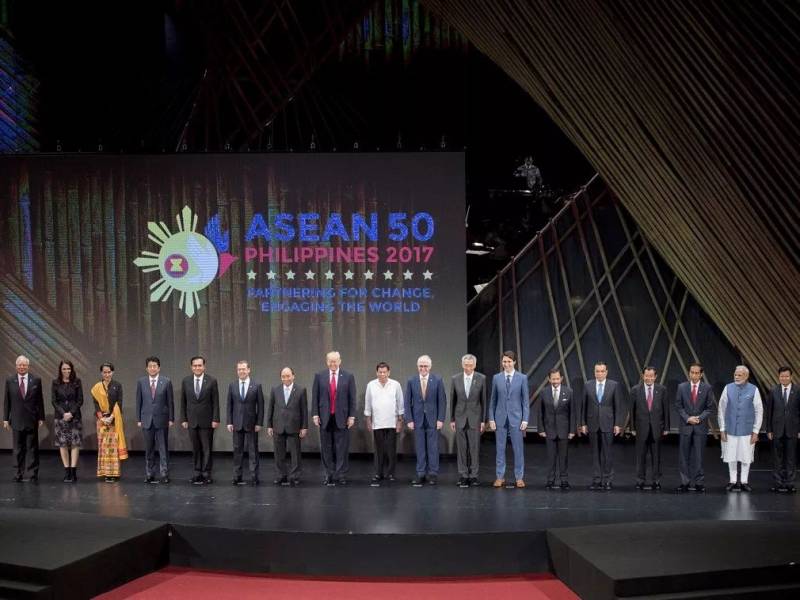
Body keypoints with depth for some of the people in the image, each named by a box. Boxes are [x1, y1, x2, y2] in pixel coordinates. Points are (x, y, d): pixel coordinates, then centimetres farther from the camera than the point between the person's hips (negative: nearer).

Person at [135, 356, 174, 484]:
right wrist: (138, 419, 2)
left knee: (163, 448, 0)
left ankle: (164, 475, 3)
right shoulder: (141, 382, 4)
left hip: (162, 420, -2)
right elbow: (138, 402, 6)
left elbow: (170, 402, 1)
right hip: (147, 419, 2)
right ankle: (149, 475, 13)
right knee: (149, 449, 7)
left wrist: (171, 419, -2)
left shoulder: (166, 382, -1)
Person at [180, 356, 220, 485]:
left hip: (206, 421, -2)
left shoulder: (212, 381, -4)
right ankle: (197, 473, 13)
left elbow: (215, 402, -4)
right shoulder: (186, 381, 3)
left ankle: (206, 474, 6)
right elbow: (183, 402, 7)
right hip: (192, 421, 2)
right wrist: (183, 419, 3)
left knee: (207, 448, 1)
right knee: (195, 449, 7)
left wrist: (215, 419, -8)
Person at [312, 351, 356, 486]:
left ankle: (340, 474, 7)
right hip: (325, 418, 1)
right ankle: (329, 474, 13)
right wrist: (315, 414, -3)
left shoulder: (348, 377, 2)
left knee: (342, 448, 1)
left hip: (342, 418, -1)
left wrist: (352, 416, -3)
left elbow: (352, 398, 1)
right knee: (326, 448, 5)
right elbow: (315, 397, 4)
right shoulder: (319, 376, 4)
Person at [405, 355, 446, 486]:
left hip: (432, 419, -1)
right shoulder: (411, 381, 2)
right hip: (417, 419, 1)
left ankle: (433, 474, 9)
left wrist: (440, 419, -7)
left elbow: (442, 401, -1)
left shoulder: (437, 380, -1)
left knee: (433, 448, 1)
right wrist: (409, 420, -3)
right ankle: (421, 474, 9)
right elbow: (407, 402, 3)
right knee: (420, 449, 4)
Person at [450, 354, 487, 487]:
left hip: (475, 418, -1)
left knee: (474, 448, 0)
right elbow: (452, 400, 6)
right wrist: (452, 419, 4)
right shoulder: (455, 379, 1)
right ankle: (463, 476, 8)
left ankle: (473, 475, 8)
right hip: (460, 418, 1)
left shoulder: (481, 378, -3)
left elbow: (484, 400, 0)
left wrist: (483, 420, -2)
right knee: (461, 448, 3)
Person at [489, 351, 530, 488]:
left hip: (516, 417, -1)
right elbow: (493, 400, 6)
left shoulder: (522, 378, -1)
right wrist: (491, 418, 1)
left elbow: (525, 400, 0)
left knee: (518, 448, 2)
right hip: (500, 418, 1)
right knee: (500, 448, 6)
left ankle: (519, 477, 10)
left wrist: (525, 419, -6)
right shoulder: (496, 378, 3)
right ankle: (500, 477, 13)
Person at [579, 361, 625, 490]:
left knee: (607, 453, -3)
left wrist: (618, 424, -5)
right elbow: (584, 406, 7)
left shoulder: (615, 386, 0)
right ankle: (596, 480, 10)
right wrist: (583, 423, 3)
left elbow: (619, 406, 0)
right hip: (593, 424, 2)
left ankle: (607, 480, 6)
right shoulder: (588, 386, 6)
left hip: (608, 424, -2)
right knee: (595, 454, 5)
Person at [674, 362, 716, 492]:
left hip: (701, 427, -1)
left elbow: (711, 407, 1)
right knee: (683, 456, 2)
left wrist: (700, 418, -11)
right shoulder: (682, 387, 3)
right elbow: (678, 406, 3)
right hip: (685, 426, 1)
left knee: (698, 456, 2)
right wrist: (687, 418, -10)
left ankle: (699, 483, 8)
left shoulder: (707, 388, 1)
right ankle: (685, 483, 6)